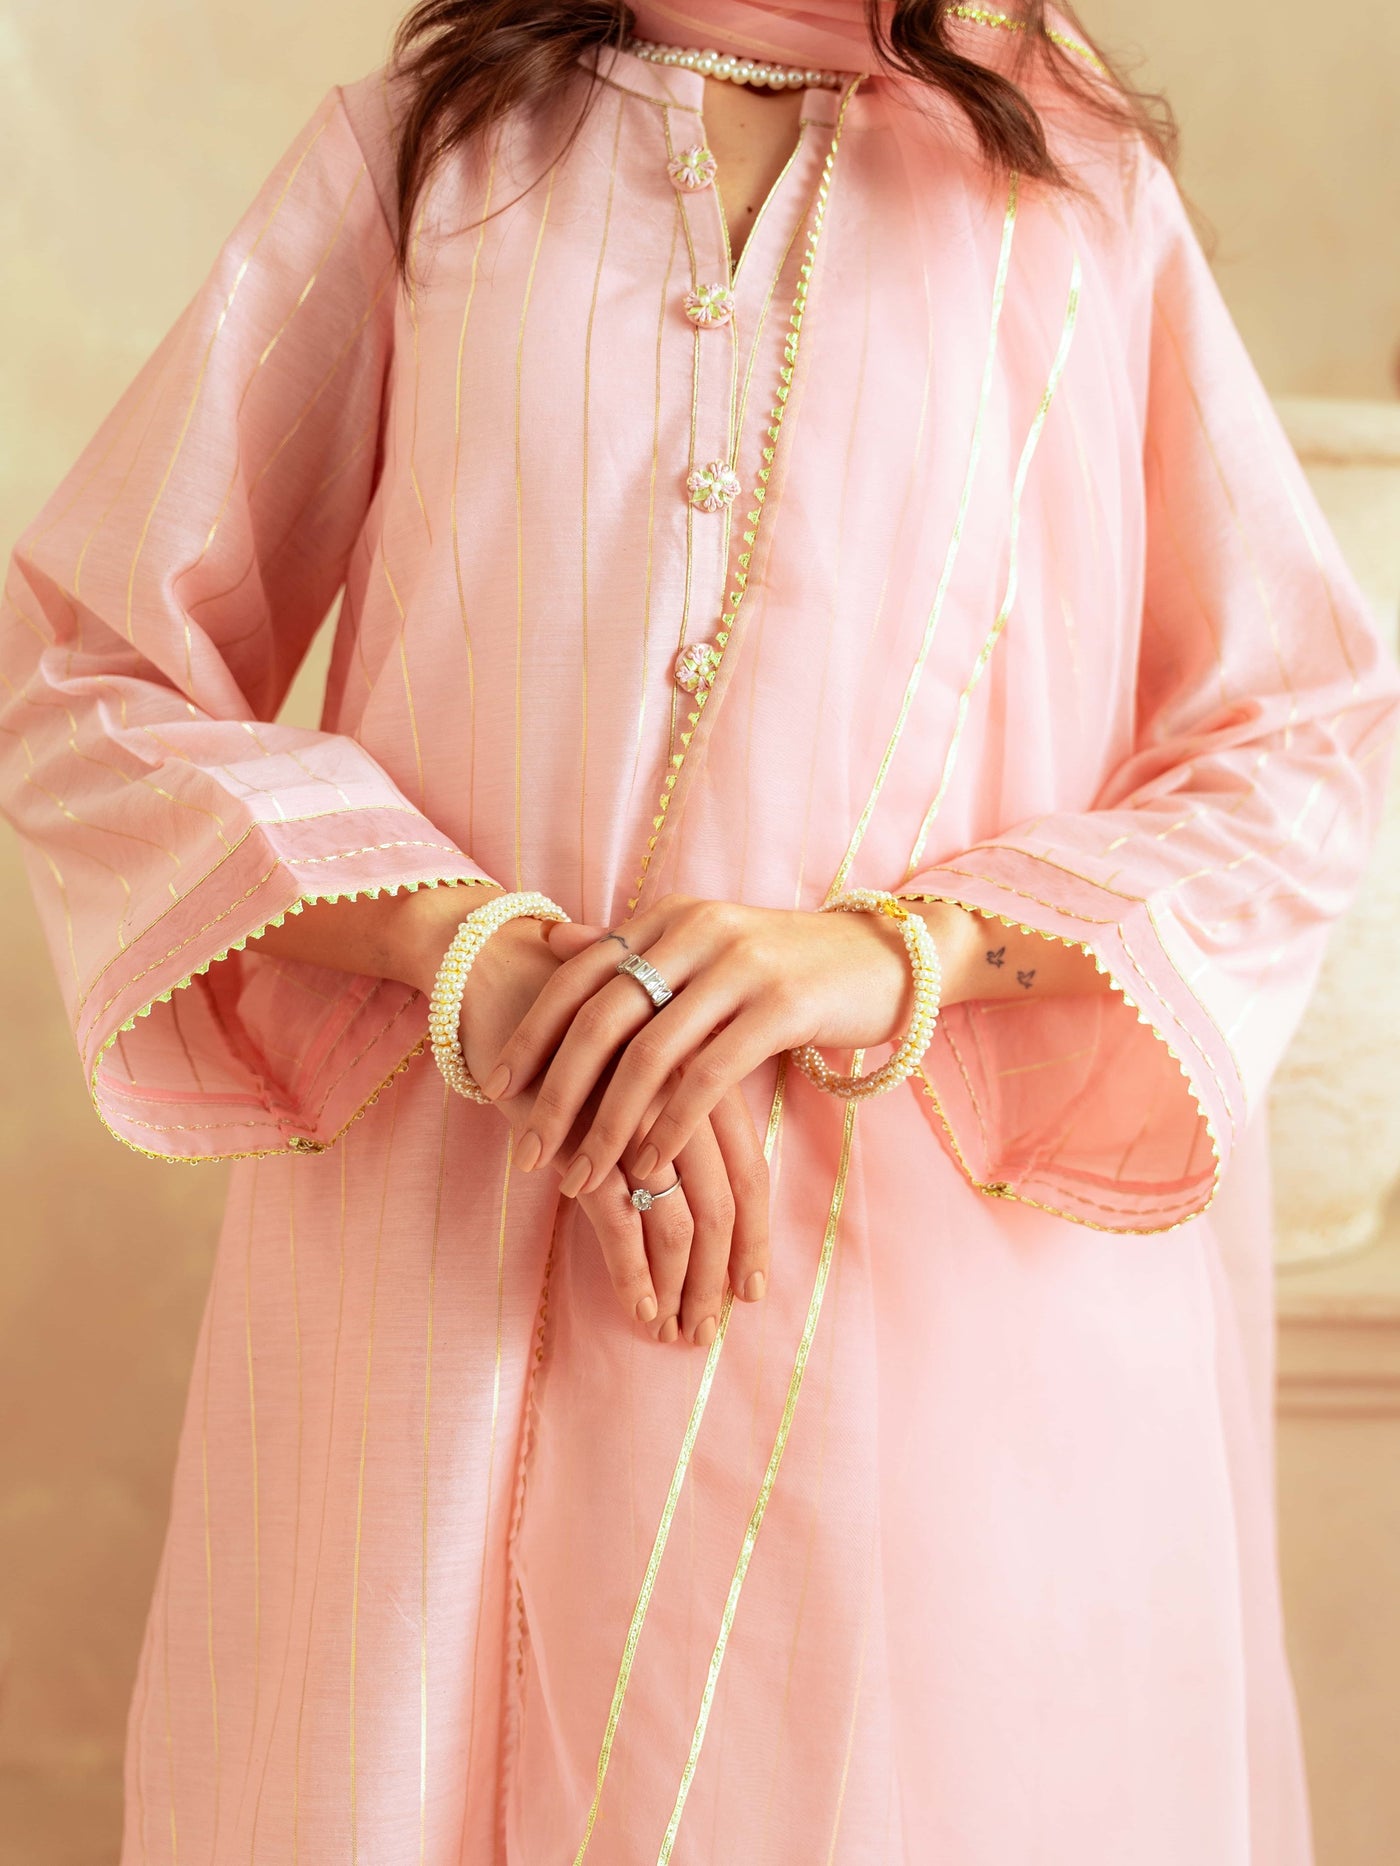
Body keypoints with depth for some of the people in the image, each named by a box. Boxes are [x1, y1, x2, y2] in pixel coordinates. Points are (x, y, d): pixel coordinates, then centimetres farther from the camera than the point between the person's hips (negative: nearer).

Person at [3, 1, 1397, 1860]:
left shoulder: (1079, 179, 9)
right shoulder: (411, 153, 9)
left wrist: (892, 950, -15)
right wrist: (474, 951, -14)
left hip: (956, 1265, 0)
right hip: (447, 1279, 1)